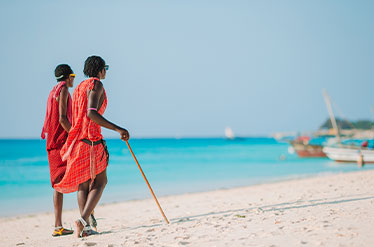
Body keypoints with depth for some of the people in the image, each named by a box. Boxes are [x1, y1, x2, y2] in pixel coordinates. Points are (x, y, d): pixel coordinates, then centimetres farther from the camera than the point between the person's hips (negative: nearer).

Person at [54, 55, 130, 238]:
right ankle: (83, 220, -16)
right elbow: (91, 114, -20)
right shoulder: (96, 85, -6)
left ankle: (84, 227, 4)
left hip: (77, 140, 8)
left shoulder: (79, 88, 21)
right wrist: (117, 129, -23)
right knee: (99, 181, 0)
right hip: (91, 139, -8)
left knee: (83, 183, 9)